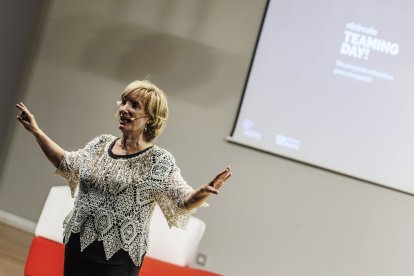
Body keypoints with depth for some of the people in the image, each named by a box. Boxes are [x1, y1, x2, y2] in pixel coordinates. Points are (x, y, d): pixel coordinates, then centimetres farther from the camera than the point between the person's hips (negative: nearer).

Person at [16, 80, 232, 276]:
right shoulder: (101, 144, 6)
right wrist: (36, 131, 20)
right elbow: (66, 163, 23)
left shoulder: (159, 161, -9)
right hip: (78, 244, 5)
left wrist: (204, 192, -37)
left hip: (118, 259, -5)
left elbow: (183, 201, -15)